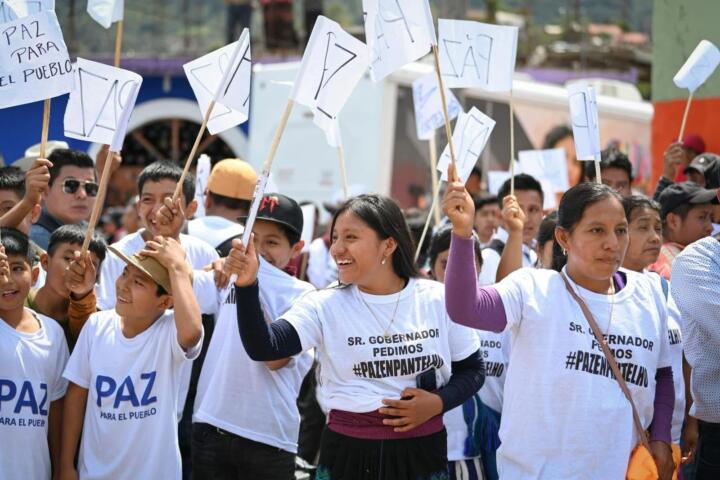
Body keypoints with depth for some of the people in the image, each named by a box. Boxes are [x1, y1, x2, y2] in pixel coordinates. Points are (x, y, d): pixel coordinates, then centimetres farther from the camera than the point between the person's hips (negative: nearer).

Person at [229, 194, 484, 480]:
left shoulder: (437, 300, -1)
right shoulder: (325, 306, -4)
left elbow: (472, 370, 8)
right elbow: (262, 348, -17)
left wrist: (438, 403, -10)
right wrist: (247, 285, -30)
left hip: (422, 455, 0)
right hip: (348, 455, 0)